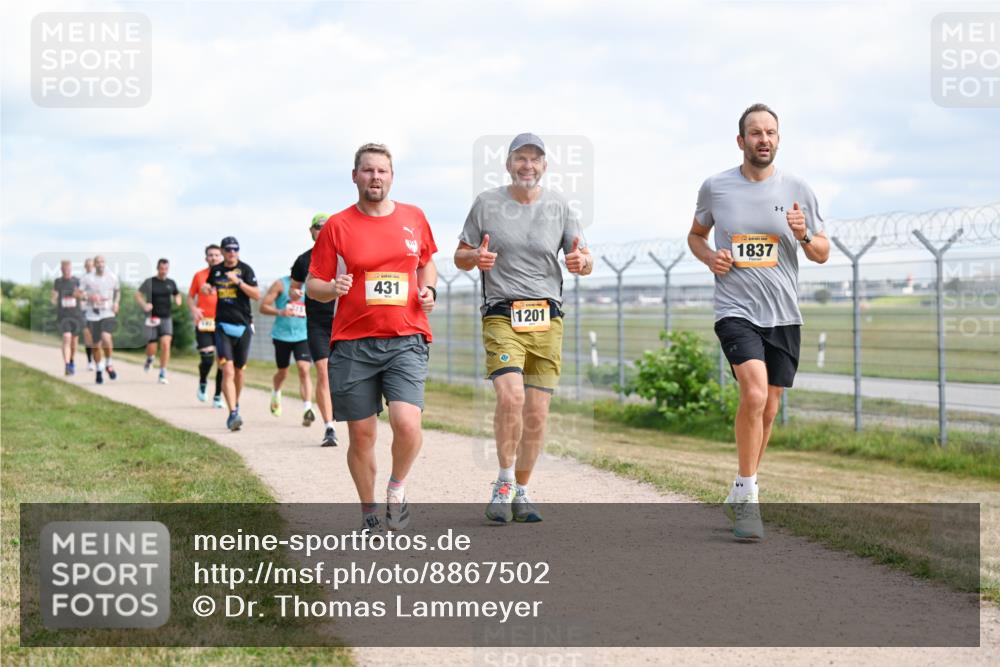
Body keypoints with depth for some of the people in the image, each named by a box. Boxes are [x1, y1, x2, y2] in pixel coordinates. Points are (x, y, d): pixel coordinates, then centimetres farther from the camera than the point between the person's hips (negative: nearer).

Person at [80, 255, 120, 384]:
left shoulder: (112, 277, 4)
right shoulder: (87, 278, -2)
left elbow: (117, 291, 21)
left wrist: (116, 302, 3)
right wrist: (89, 297, -20)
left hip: (109, 314, 0)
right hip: (93, 315, 1)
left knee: (106, 338, -25)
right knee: (96, 345, 6)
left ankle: (108, 365, -4)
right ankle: (99, 371, 26)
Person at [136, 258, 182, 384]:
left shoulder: (171, 283, 8)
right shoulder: (149, 282, -1)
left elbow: (177, 294, 24)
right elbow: (138, 295, -1)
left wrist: (177, 300, 1)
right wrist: (144, 305, -18)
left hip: (166, 318, 2)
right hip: (152, 319, -2)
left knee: (166, 343, -16)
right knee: (151, 348, -1)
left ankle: (163, 374, -8)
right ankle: (150, 359, 37)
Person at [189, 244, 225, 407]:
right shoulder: (199, 276, 6)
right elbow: (190, 297, 13)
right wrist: (193, 309, -7)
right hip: (204, 323, -1)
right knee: (207, 359, -13)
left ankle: (218, 396, 13)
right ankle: (202, 382, 18)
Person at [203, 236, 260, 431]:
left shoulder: (245, 269, 0)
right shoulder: (216, 270, 8)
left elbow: (257, 295, -9)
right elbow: (208, 286, 28)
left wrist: (238, 281, -19)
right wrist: (206, 288, 5)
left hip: (243, 325, 0)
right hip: (223, 325, 0)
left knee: (239, 371, 12)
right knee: (228, 371, -14)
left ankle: (236, 405, 36)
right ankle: (233, 413, -22)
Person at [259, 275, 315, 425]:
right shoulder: (281, 284, -2)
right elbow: (263, 307, -4)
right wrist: (280, 312, -21)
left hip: (303, 335, 1)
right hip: (282, 335, -1)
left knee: (304, 369, -17)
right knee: (283, 371, 14)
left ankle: (307, 409, -24)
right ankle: (275, 394, 47)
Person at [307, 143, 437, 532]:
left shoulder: (414, 219, 10)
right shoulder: (336, 226, 3)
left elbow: (426, 263, 26)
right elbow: (313, 285, 5)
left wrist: (429, 289, 6)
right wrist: (332, 289, -17)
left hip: (406, 340, 0)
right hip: (352, 344, 0)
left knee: (407, 423, -19)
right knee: (361, 435, 4)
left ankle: (397, 488, 9)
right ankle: (368, 511, 24)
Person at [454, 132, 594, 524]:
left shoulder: (558, 207, 9)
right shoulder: (487, 204, 5)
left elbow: (585, 262, 12)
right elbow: (460, 256, 11)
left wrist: (581, 261, -12)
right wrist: (476, 257, -13)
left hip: (547, 319, 2)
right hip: (501, 316, -2)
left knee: (537, 411, 1)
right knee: (510, 396, -22)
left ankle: (521, 492, 16)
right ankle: (504, 482, -5)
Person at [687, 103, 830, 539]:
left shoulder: (798, 191, 3)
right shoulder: (715, 188, 2)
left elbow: (822, 254, 9)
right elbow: (696, 234, 18)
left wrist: (804, 236, -13)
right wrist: (709, 257, -4)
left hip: (783, 315, 3)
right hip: (736, 311, -3)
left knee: (767, 410, 9)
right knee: (754, 394, -24)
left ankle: (739, 496, 28)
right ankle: (747, 495, -12)